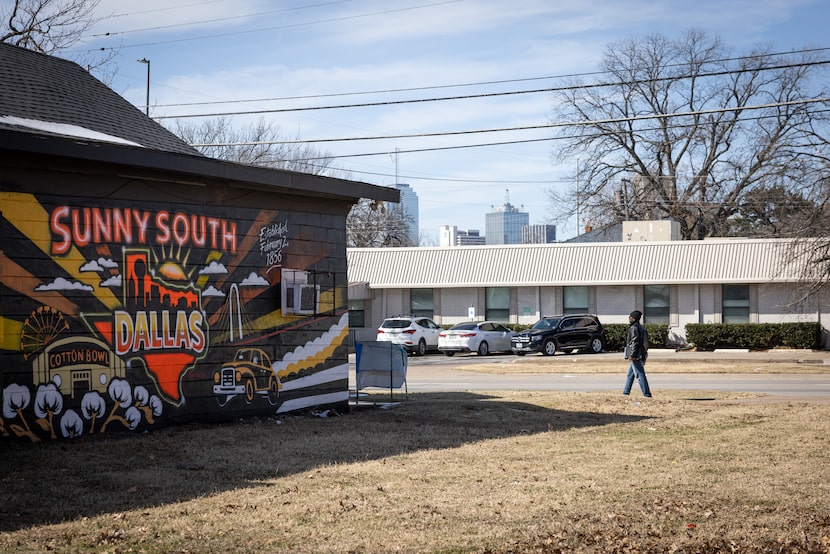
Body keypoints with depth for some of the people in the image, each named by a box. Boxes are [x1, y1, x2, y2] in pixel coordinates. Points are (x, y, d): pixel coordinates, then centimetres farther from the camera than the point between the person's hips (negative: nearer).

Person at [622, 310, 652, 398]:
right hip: (641, 355, 11)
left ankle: (647, 394, -8)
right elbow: (644, 342, 20)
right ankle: (625, 393, 20)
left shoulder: (634, 328, -14)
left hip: (635, 356, -11)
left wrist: (632, 355, -22)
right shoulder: (641, 328, 17)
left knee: (640, 375, -8)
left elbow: (635, 342, -21)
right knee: (630, 375, 16)